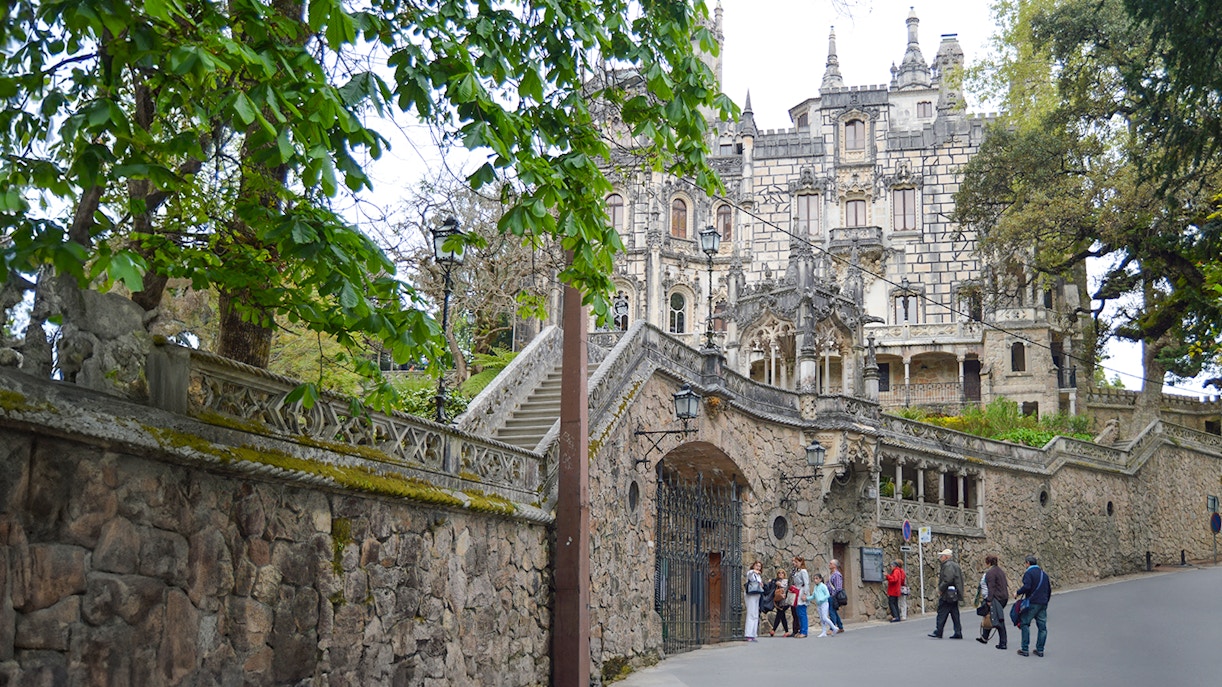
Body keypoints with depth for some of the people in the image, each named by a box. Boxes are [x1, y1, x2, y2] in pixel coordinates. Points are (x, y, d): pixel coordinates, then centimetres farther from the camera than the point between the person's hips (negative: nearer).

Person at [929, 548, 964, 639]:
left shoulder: (948, 566, -14)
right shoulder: (955, 565, 18)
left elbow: (948, 580, -25)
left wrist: (940, 589, -14)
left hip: (947, 594, -10)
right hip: (954, 594, 10)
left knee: (942, 613, -5)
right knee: (955, 613, 9)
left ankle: (938, 632, -2)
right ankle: (958, 633, 8)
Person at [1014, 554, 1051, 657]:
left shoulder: (1029, 573, -7)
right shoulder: (1043, 574, 16)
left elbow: (1026, 587, -21)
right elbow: (1049, 589, 19)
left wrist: (1018, 593, -6)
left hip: (1032, 603, -7)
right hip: (1043, 604, 7)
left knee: (1025, 623, 1)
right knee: (1042, 626, 8)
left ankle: (1025, 649, -2)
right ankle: (1040, 650, 10)